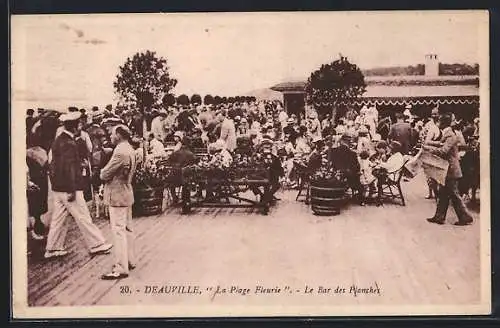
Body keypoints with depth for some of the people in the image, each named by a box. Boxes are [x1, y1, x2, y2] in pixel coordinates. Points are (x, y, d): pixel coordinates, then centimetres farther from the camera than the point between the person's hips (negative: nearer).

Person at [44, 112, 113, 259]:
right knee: (83, 217, 0)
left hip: (58, 187, 9)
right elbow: (69, 168, -22)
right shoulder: (68, 143, -18)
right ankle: (96, 245, 8)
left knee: (59, 218, 13)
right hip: (68, 188, -9)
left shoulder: (58, 140, 11)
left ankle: (52, 249, 18)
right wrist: (72, 190, -21)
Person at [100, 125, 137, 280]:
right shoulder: (130, 150, 11)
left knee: (118, 231, -7)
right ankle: (129, 260, 27)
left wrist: (103, 171, 5)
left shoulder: (120, 152, -21)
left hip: (117, 194, -10)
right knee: (127, 228, 17)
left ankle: (121, 268, -5)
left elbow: (105, 175, -18)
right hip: (126, 193, 10)